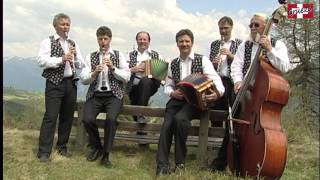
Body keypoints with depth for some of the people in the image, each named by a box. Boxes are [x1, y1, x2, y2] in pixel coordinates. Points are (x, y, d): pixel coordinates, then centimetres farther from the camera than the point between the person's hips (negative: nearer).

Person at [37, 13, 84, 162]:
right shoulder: (48, 42, 2)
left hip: (71, 83, 5)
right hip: (54, 83, -5)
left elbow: (80, 65, 15)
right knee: (50, 117, -7)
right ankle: (44, 151, -1)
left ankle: (62, 147, 23)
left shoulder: (73, 43, 18)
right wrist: (61, 59, -19)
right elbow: (41, 61, -11)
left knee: (68, 117, 9)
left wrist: (75, 56, -5)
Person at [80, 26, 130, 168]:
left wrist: (113, 68, -13)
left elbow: (126, 77, 0)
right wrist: (94, 73, -16)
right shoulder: (90, 57, 11)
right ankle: (96, 147, 8)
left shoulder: (119, 55, 9)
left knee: (111, 118, -30)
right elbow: (83, 80, 3)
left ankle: (106, 154, -10)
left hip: (113, 94, -1)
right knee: (87, 119, -23)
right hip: (95, 95, 2)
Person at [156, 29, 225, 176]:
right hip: (177, 100, 4)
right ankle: (162, 165, -17)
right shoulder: (173, 64, 15)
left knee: (179, 118, -33)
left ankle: (180, 162, -15)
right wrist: (172, 92, -4)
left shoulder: (202, 60, 2)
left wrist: (217, 92, -31)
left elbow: (216, 80, -8)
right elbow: (168, 85, 21)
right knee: (167, 125, -25)